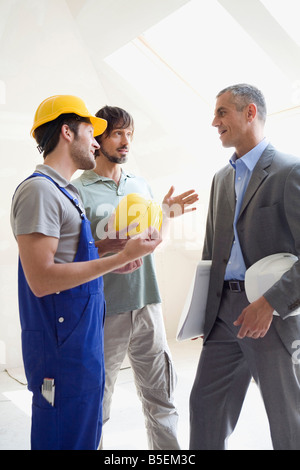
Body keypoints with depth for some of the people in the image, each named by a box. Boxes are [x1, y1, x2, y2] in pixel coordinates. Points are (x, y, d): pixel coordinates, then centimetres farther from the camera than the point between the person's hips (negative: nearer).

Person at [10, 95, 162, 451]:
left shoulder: (64, 191, 15)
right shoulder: (39, 189, -16)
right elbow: (41, 280, -24)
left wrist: (114, 264, 8)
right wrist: (122, 257, -21)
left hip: (82, 338, 10)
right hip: (61, 345, -10)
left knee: (86, 435, 21)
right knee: (66, 438, 5)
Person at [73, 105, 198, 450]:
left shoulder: (141, 186, 13)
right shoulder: (79, 190, -5)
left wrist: (165, 214, 2)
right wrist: (112, 246, -22)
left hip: (147, 302, 5)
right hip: (105, 309, -5)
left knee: (160, 397, 14)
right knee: (97, 404, 7)